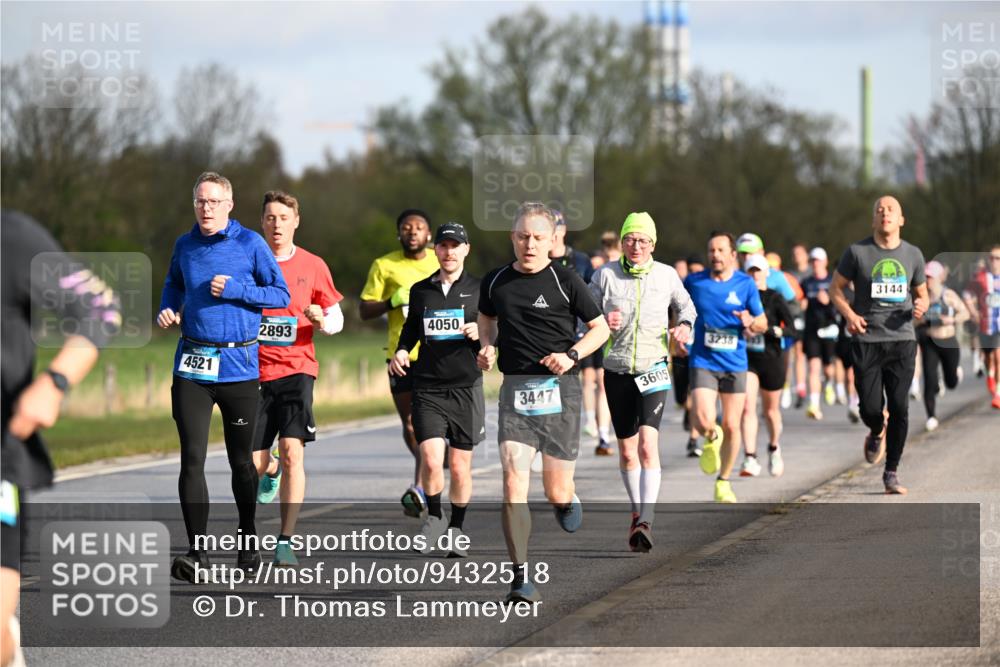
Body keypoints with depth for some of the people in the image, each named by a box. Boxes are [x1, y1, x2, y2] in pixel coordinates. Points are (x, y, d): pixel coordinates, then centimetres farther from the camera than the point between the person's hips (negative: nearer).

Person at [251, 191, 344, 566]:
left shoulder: (313, 266, 4)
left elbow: (336, 318, 11)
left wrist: (321, 321, -10)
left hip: (296, 369, -1)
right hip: (254, 371, 1)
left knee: (292, 454, -16)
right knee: (255, 463, 4)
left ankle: (286, 542, -11)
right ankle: (270, 471, 44)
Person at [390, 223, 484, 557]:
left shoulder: (479, 290, 4)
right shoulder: (420, 290, 10)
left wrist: (481, 333, -15)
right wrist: (401, 351, 5)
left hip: (466, 387, -1)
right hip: (427, 388, 1)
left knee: (460, 467, 3)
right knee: (431, 460, -13)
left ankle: (456, 530, 22)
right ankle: (434, 518, 11)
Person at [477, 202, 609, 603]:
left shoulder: (565, 281, -2)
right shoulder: (496, 282, 7)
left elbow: (600, 327, 6)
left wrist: (572, 354, -10)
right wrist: (487, 347, 8)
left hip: (557, 389, -2)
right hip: (514, 389, 2)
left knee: (557, 492, 3)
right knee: (513, 483, -13)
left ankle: (567, 499, 43)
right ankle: (521, 578, -12)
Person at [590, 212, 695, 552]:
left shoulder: (666, 275, 1)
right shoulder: (605, 275, 0)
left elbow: (686, 305, 18)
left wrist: (685, 326, -2)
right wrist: (602, 323, -16)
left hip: (654, 369, -2)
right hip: (617, 370, 2)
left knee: (648, 444, -18)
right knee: (627, 450, 8)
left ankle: (646, 523, -25)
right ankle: (637, 512, 28)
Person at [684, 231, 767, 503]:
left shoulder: (745, 284, 0)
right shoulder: (694, 282, 1)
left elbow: (762, 323, 5)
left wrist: (751, 322, -16)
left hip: (735, 364, 1)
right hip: (703, 362, -1)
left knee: (731, 427, 5)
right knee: (703, 422, -19)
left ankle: (723, 481, 25)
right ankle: (712, 440, 19)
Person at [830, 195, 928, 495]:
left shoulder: (913, 254, 8)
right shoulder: (857, 252, 0)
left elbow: (921, 293, 18)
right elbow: (836, 287, 8)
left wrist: (921, 307, -5)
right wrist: (849, 314, -9)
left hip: (902, 340, 1)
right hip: (866, 342, -1)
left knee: (900, 408, -5)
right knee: (870, 408, -6)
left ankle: (891, 473, 7)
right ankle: (877, 433, 32)